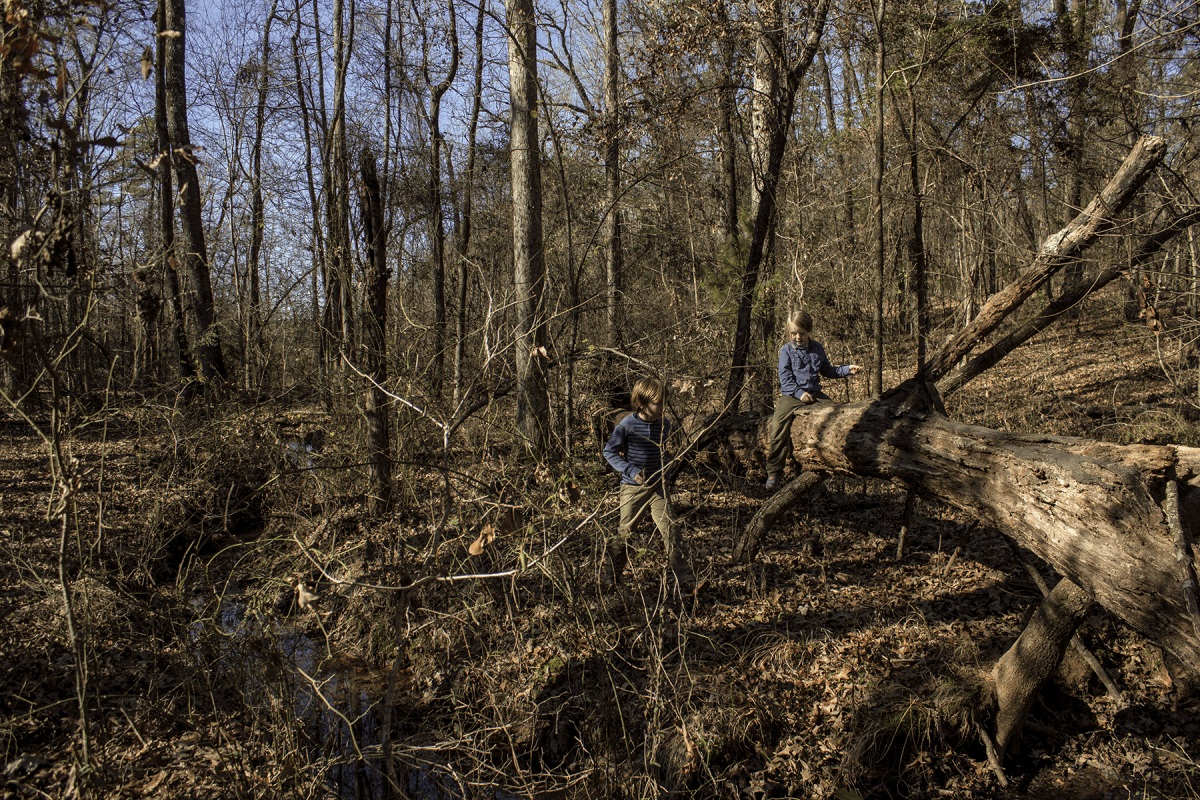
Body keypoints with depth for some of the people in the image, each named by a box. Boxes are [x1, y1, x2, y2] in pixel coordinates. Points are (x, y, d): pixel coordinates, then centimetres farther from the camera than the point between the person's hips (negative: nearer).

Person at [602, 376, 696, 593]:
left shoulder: (664, 424, 1)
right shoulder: (627, 425, -14)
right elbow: (609, 452, -8)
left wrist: (666, 466, 11)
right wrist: (631, 470, -17)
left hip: (658, 486, 3)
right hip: (632, 488, -3)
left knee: (670, 529, -6)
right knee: (624, 533, 7)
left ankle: (685, 580, 2)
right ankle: (611, 576, 27)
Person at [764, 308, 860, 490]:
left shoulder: (817, 348, 11)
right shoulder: (786, 350, -1)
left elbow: (827, 370, 21)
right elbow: (785, 376, -8)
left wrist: (847, 369, 8)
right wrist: (799, 393, -19)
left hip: (815, 394, 4)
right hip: (792, 395, -4)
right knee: (778, 428, -21)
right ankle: (774, 472, -12)